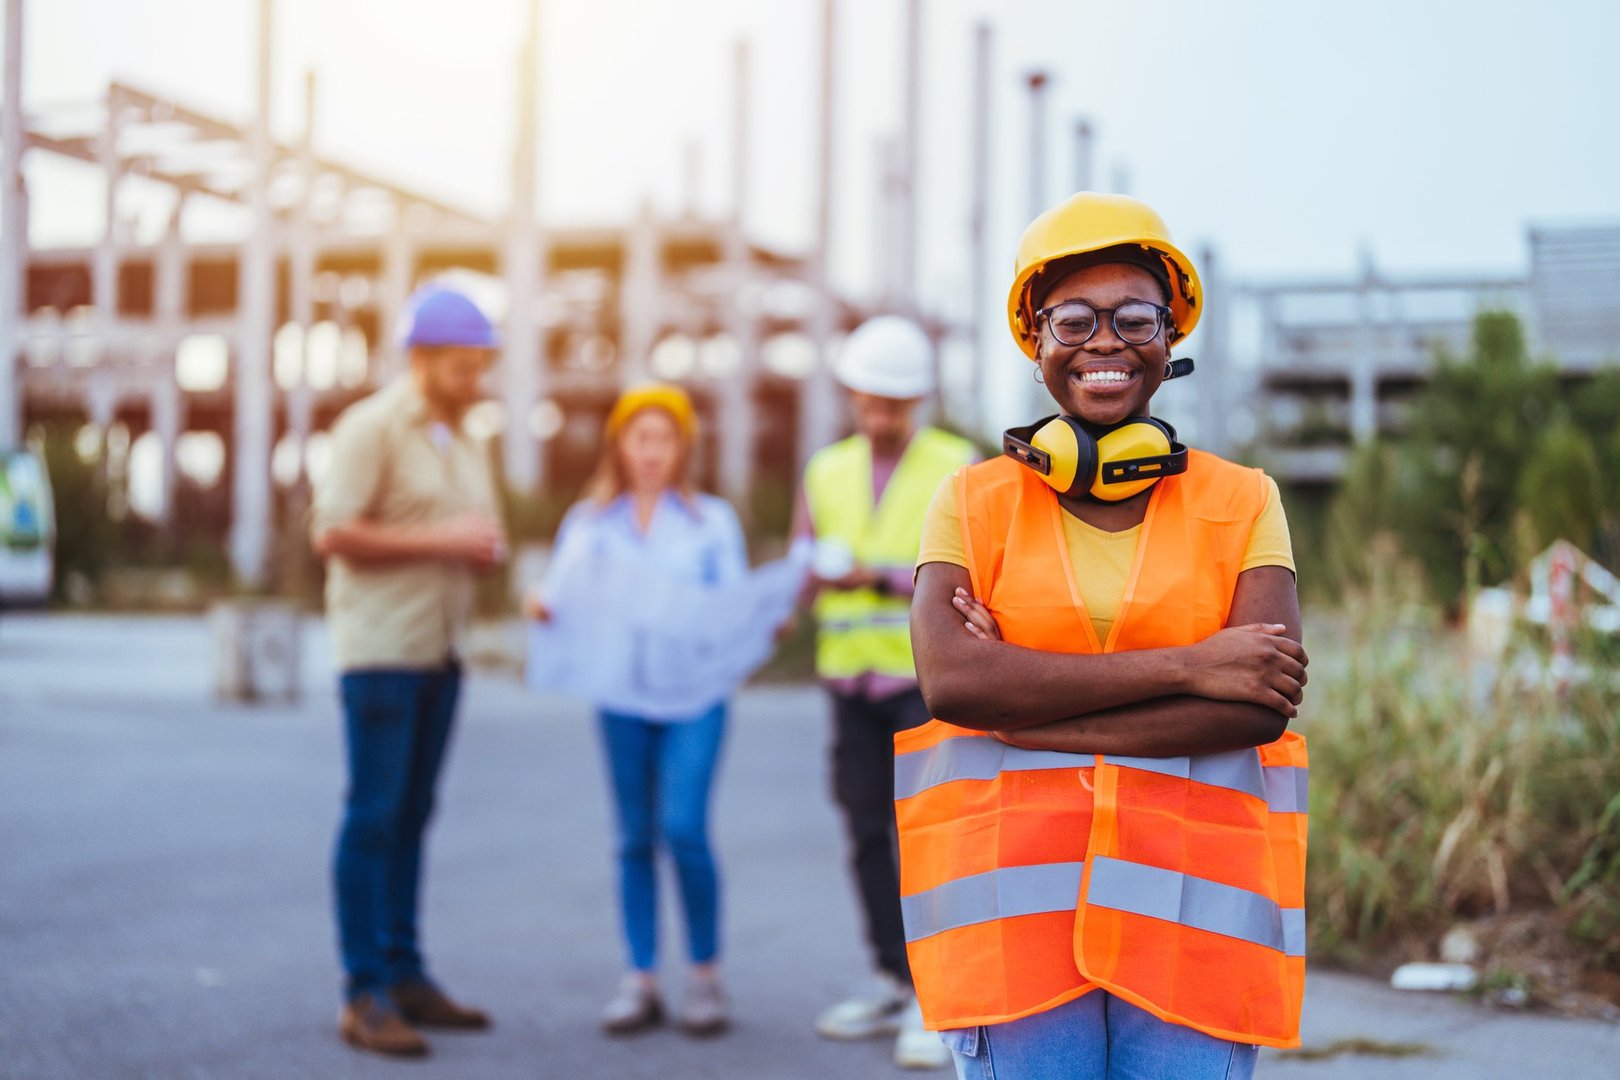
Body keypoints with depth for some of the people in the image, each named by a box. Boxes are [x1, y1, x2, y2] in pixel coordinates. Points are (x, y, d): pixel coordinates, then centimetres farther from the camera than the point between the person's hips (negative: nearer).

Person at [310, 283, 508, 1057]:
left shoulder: (467, 444, 17)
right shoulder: (371, 428, -8)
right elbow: (331, 533, -15)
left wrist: (488, 549, 1)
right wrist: (438, 539, -16)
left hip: (441, 651, 7)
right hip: (381, 649, -7)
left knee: (412, 815, 9)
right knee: (375, 814, -7)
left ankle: (405, 976, 14)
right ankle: (365, 994, -4)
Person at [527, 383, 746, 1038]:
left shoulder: (712, 520, 7)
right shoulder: (589, 522, 10)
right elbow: (565, 599, 4)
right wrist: (541, 606, -18)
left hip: (695, 695, -2)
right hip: (621, 697, 2)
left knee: (683, 829, -11)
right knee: (635, 836, 6)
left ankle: (706, 973, 5)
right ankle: (640, 980, 14)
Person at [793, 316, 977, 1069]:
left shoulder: (959, 470, -3)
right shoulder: (826, 472, 10)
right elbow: (804, 565, 10)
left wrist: (877, 575, -19)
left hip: (930, 677, -4)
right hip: (851, 681, 4)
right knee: (868, 834, 6)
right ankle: (893, 985, 18)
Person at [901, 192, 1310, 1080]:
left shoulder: (1241, 503, 10)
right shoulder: (973, 502, 9)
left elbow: (1264, 702, -5)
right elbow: (949, 676, -9)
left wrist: (1033, 714, -9)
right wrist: (1184, 666, -12)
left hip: (1194, 898, 1)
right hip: (1016, 895, 0)